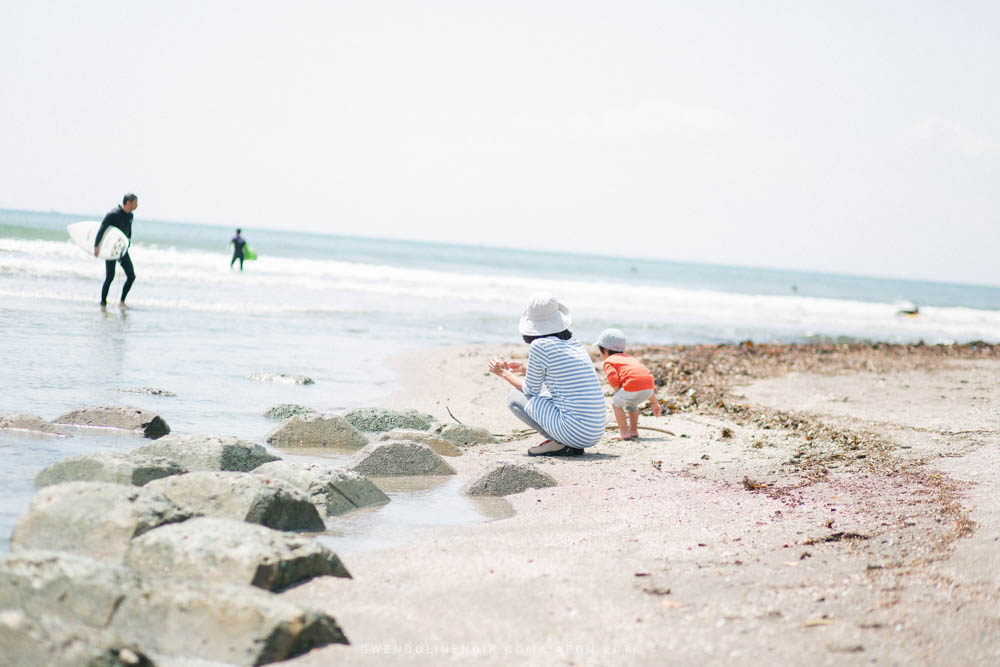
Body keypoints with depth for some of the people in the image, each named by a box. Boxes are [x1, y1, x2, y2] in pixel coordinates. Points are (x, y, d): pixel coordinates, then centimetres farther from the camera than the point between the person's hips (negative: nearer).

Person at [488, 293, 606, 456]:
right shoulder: (573, 341, 13)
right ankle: (573, 446, 12)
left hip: (575, 432, -7)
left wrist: (504, 373, 21)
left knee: (514, 397, 8)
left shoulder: (539, 346, -8)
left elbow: (530, 391, 5)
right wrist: (523, 368, 40)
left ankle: (557, 443, -4)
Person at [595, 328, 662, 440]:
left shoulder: (608, 361, 14)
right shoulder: (630, 358, 36)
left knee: (616, 402, 15)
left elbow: (614, 380, -8)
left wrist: (619, 394, 8)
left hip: (633, 386, -7)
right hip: (649, 387, 7)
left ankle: (624, 433, 10)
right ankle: (633, 431, 34)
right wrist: (654, 402, 36)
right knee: (631, 403, 32)